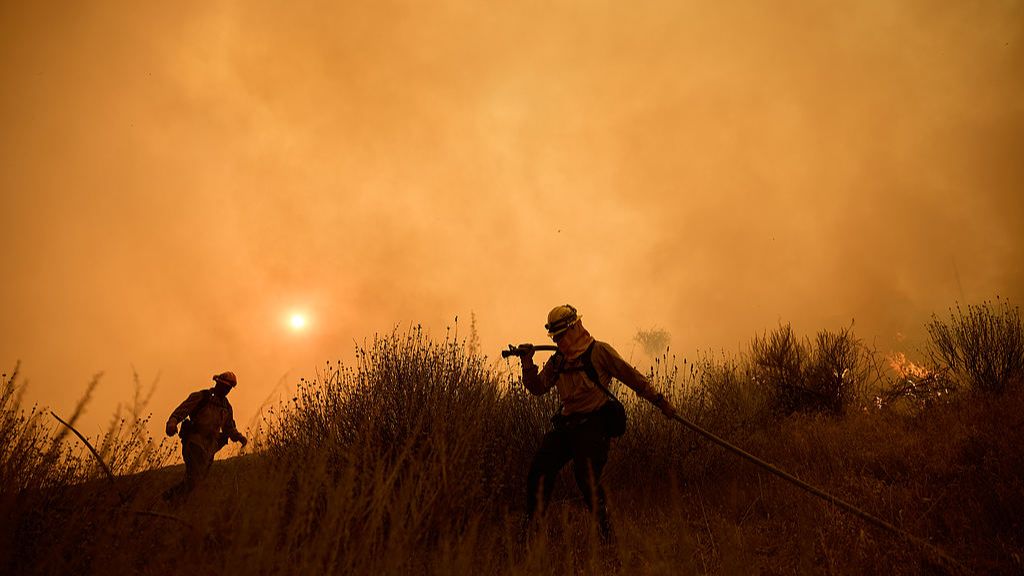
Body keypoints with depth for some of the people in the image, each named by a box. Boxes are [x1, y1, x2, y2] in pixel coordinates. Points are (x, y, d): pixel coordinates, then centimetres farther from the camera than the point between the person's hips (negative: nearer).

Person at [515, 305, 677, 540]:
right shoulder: (557, 360, 15)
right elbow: (537, 388, 18)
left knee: (587, 479, -18)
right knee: (539, 471, -2)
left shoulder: (599, 352, -4)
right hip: (565, 424, 6)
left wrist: (660, 401, 0)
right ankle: (531, 526, 11)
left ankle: (605, 529, -1)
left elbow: (633, 378, -1)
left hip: (593, 425, -6)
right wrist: (527, 363, 2)